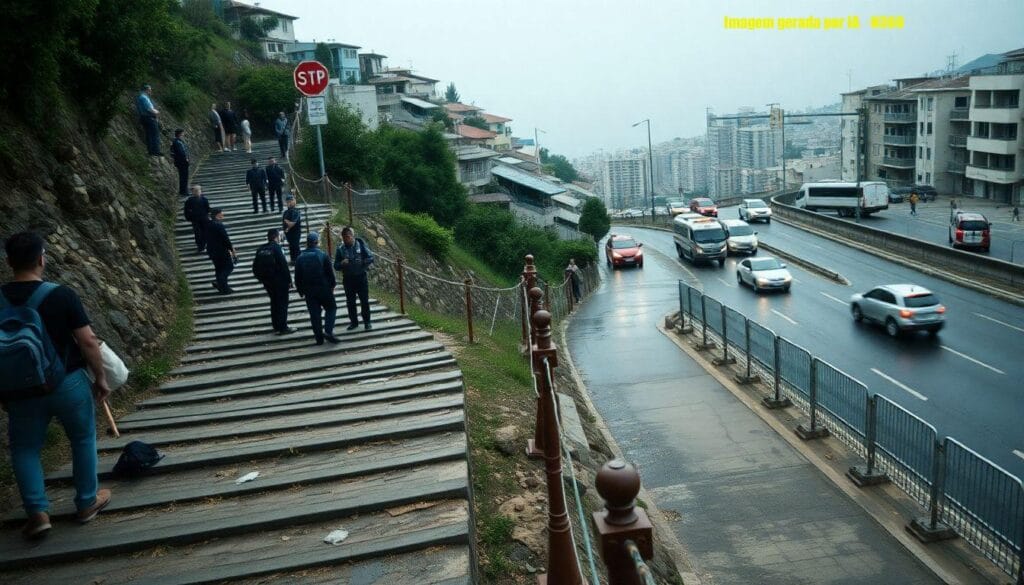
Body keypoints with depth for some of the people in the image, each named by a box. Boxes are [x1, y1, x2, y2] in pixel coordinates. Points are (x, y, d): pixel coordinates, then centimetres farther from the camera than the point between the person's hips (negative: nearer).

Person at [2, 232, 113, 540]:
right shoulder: (62, 295, -16)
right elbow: (88, 342, -14)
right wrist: (101, 378, -1)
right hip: (69, 384, -2)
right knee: (83, 440, 17)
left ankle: (38, 512, 12)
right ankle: (87, 502, 27)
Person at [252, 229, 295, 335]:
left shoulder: (260, 249, 5)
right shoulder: (276, 248, -15)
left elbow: (255, 267, 9)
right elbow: (284, 265, -19)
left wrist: (261, 279, 18)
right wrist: (289, 280, -12)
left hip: (267, 281, 6)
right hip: (280, 281, -6)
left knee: (274, 302, 19)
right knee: (282, 303, 2)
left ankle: (276, 326, 26)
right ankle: (283, 328, 3)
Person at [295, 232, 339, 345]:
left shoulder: (300, 258, 2)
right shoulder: (322, 255, -7)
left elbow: (297, 277, 5)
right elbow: (330, 272, -5)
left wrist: (300, 290, 15)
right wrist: (333, 285, 9)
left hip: (308, 290, 3)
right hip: (323, 288, -3)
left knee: (314, 313, 8)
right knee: (331, 308, 11)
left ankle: (319, 337, 10)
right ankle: (328, 331, -6)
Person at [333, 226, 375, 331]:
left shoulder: (360, 245, -7)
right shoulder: (340, 249, -3)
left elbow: (371, 258, -4)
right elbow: (336, 266, 0)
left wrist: (362, 262, -23)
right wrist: (342, 264, -21)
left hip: (361, 277, -2)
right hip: (348, 279, 2)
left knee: (364, 300, 3)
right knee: (350, 302, 10)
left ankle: (367, 322, 15)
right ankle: (353, 322, 23)